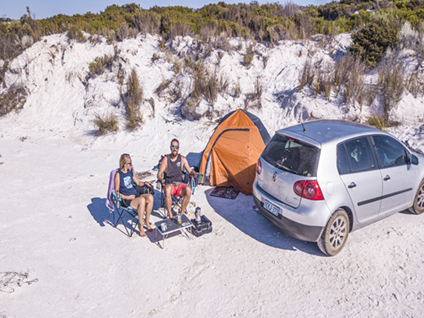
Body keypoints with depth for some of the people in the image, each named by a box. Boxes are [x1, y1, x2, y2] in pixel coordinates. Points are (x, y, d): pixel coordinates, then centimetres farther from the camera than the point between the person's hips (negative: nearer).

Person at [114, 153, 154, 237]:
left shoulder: (131, 171, 11)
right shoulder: (118, 174, -7)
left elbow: (138, 182, 22)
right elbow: (117, 192, -5)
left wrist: (145, 183, 2)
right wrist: (127, 197, -17)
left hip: (136, 195, 6)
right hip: (126, 200, -6)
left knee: (150, 197, -24)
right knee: (142, 200, -34)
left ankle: (146, 221, -8)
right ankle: (140, 225, -17)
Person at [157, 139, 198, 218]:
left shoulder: (182, 159, 6)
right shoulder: (166, 159, 0)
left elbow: (190, 171, 7)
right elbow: (159, 174, -1)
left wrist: (194, 174, -17)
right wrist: (162, 180, -24)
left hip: (179, 184, 2)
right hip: (169, 184, -2)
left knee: (188, 189, -32)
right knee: (168, 189, -39)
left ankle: (181, 213, -16)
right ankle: (170, 215, -25)